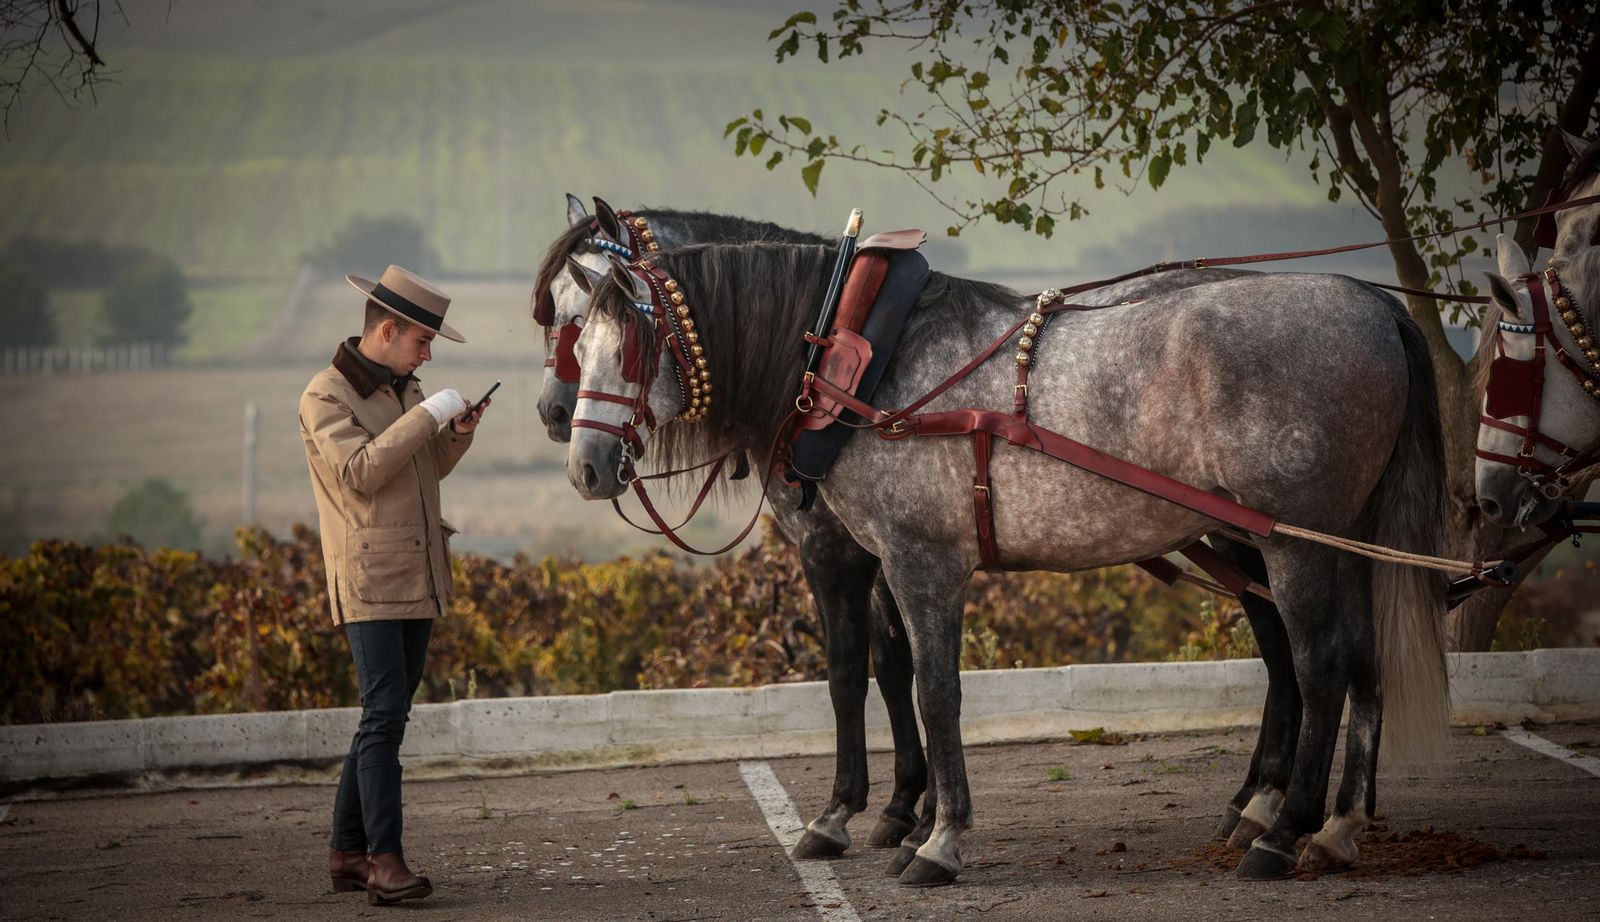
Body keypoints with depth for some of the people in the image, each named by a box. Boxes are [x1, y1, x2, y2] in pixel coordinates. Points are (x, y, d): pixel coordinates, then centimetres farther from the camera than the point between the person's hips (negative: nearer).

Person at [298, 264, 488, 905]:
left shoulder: (404, 388, 16)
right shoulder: (325, 398, -8)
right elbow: (359, 472, -22)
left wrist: (458, 435, 6)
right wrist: (425, 417, -21)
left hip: (418, 581, 8)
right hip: (370, 581, -8)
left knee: (387, 716, 9)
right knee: (384, 714, -16)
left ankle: (347, 853, 15)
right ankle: (384, 860, -19)